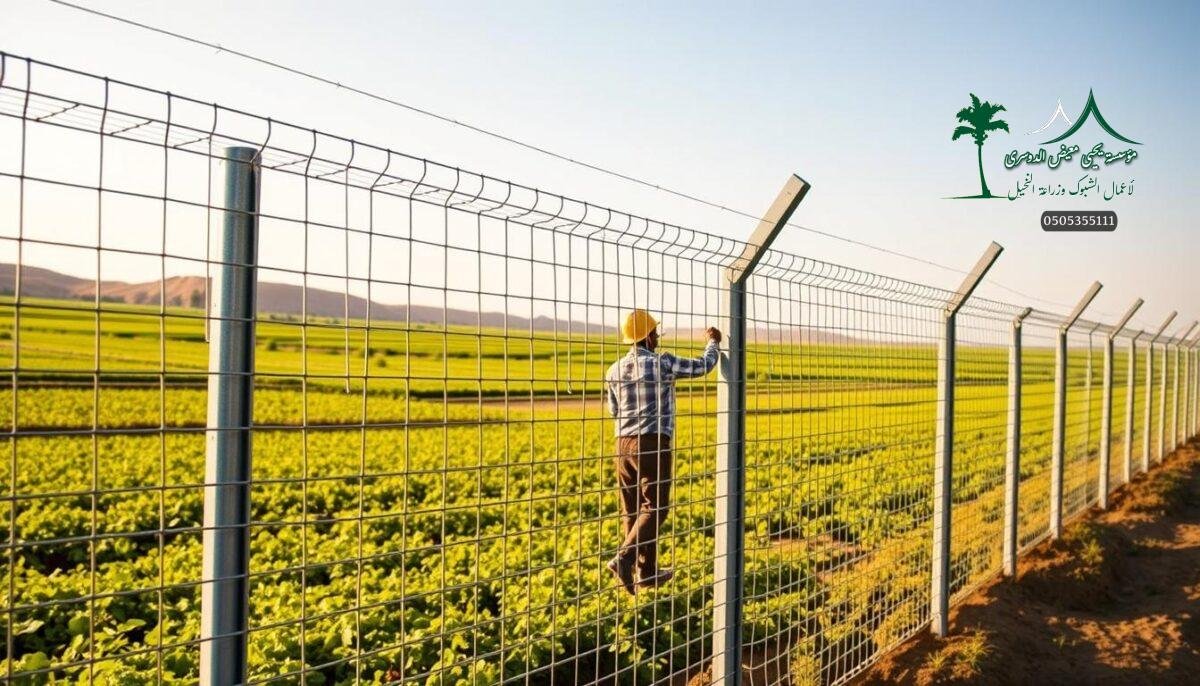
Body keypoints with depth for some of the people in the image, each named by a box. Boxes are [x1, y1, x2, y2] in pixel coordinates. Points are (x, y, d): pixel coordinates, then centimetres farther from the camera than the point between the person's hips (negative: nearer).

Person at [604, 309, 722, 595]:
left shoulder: (614, 371, 7)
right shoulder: (663, 363, -8)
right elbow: (703, 366, 5)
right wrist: (713, 342, 24)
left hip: (624, 444, 6)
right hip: (654, 444, -6)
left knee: (631, 509, 10)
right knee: (654, 507, -2)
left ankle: (647, 571, 16)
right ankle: (624, 557, -18)